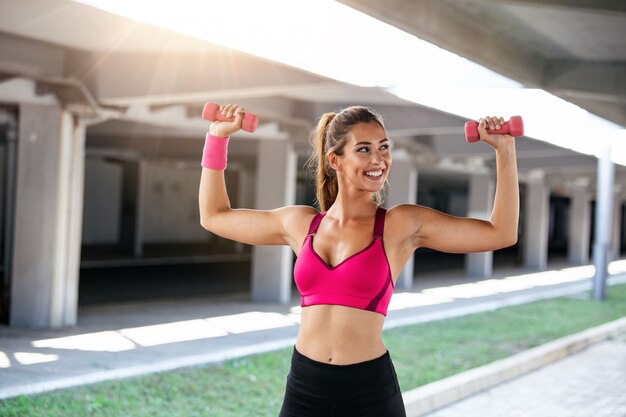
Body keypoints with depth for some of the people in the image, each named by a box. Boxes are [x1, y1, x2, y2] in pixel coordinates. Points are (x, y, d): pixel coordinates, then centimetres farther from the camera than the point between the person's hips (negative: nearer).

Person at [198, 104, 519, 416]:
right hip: (303, 389, 3)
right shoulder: (300, 223, 5)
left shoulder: (403, 225, -3)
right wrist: (218, 136, 16)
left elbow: (501, 233, -6)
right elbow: (214, 216, 16)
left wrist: (504, 149, -9)